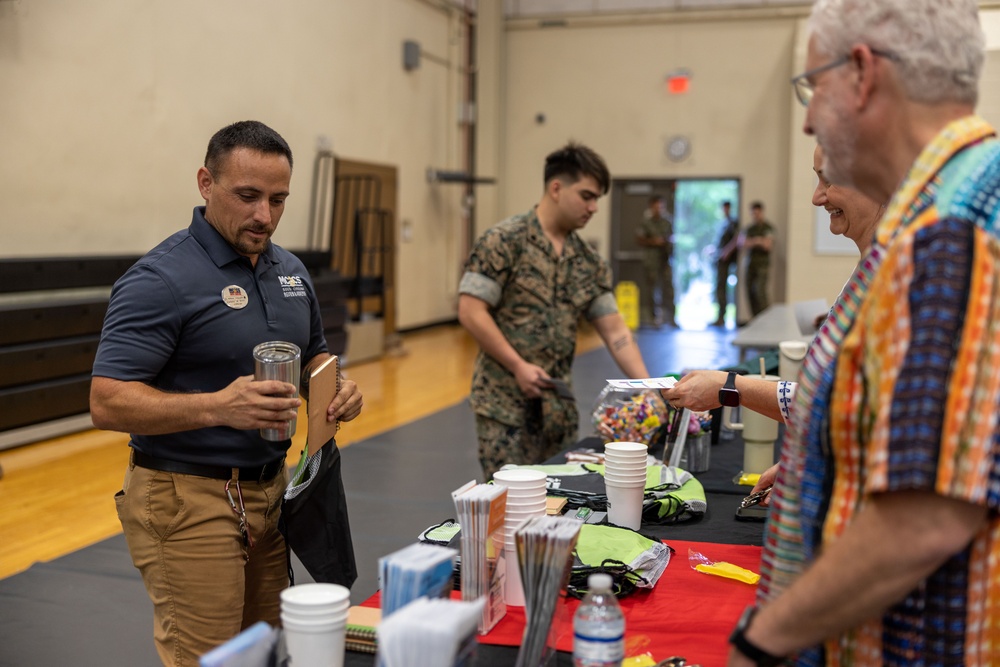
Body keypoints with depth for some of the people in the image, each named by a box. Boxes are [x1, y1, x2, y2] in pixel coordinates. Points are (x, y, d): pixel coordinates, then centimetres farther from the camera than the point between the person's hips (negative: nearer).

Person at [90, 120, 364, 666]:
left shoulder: (291, 271, 9)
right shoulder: (162, 278, -15)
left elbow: (312, 355, 23)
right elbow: (108, 403, -19)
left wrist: (336, 388, 0)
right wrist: (218, 406, -31)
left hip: (269, 490, 8)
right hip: (189, 498, -7)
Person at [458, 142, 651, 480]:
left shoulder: (588, 261, 9)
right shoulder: (504, 241, -10)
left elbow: (614, 330, 8)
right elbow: (471, 312, -14)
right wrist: (518, 366, -17)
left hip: (559, 405, 6)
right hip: (505, 404, -6)